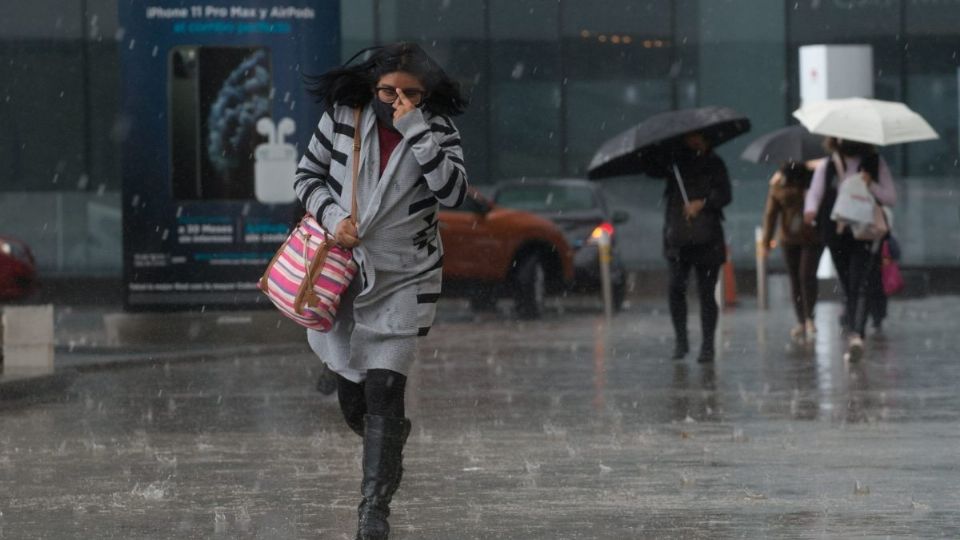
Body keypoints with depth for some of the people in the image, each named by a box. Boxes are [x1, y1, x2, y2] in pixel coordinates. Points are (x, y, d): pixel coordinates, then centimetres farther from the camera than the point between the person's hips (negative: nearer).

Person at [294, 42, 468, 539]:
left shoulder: (437, 130, -8)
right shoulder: (342, 116, -5)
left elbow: (454, 193, -23)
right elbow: (308, 175, 6)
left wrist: (417, 132, -27)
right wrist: (332, 216, -11)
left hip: (404, 281, -3)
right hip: (344, 272, 3)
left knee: (384, 391, -14)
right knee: (351, 398, 12)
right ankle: (391, 439, 47)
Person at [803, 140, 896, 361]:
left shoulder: (875, 163, 9)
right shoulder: (826, 167, 11)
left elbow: (892, 198, 6)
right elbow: (814, 193, 1)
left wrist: (871, 185, -12)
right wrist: (810, 210, -23)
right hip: (837, 234, 3)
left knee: (861, 286, -19)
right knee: (848, 289, 6)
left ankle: (856, 334, -32)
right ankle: (855, 336, 14)